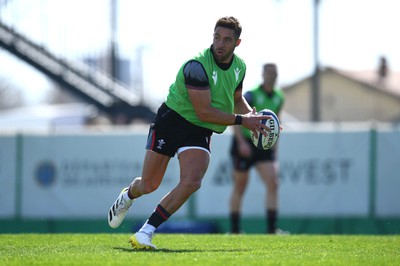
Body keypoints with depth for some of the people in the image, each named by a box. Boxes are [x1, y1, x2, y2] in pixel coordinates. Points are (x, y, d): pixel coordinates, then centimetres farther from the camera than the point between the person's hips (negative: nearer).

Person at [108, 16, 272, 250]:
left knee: (191, 182, -20)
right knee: (148, 185, 2)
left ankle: (146, 232, -12)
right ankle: (128, 196, 41)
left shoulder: (239, 66, 1)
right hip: (171, 121, -5)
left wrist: (252, 114, 1)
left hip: (200, 132, 5)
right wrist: (242, 120, -23)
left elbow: (237, 99, 21)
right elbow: (204, 111, -26)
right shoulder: (197, 66, -24)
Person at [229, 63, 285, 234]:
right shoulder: (251, 95, -14)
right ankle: (234, 229, 16)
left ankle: (271, 229, -13)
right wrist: (241, 142, -24)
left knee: (273, 184, -11)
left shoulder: (279, 98, 5)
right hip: (245, 145, -5)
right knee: (240, 187, 4)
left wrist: (274, 142, 16)